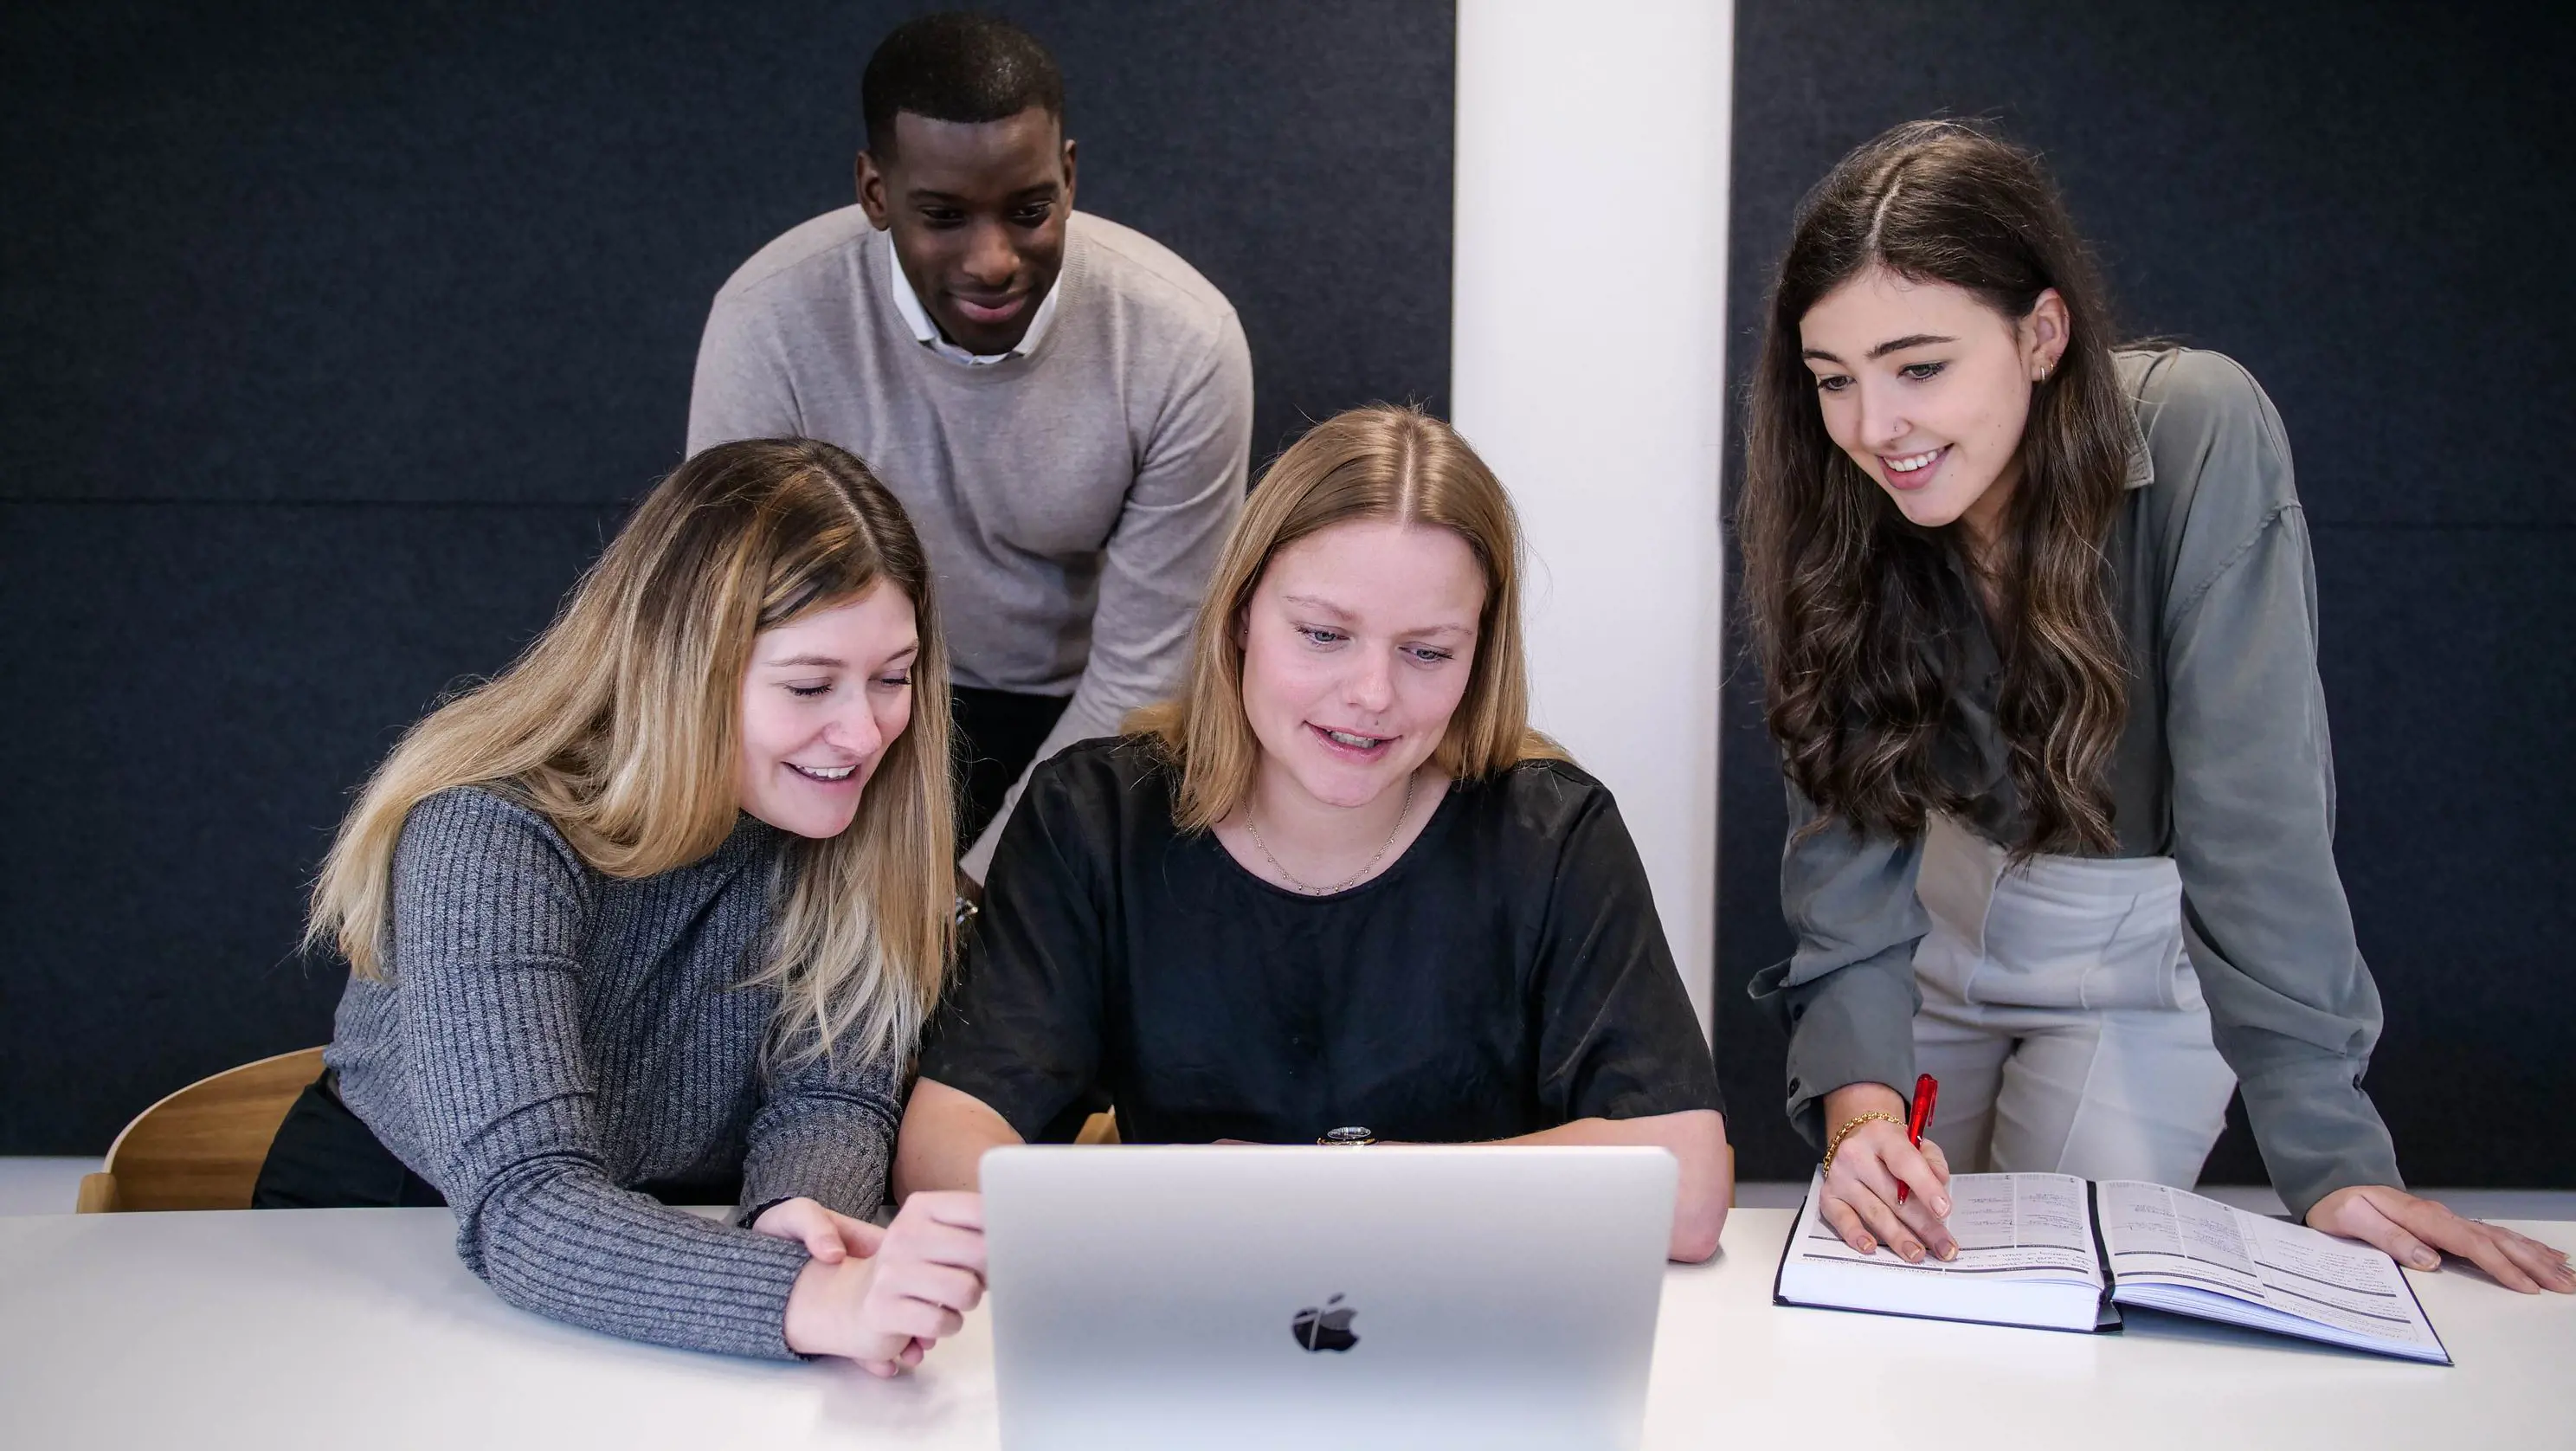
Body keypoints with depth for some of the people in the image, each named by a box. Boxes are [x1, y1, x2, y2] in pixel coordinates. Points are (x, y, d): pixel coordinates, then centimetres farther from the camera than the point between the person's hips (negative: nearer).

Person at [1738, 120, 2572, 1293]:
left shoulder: (2200, 437, -28)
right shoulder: (1840, 518, -17)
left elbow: (2257, 813, -30)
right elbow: (1847, 844, -18)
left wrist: (2332, 1162, -32)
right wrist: (1857, 1100, -35)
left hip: (2148, 940, -3)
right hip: (1941, 916, 3)